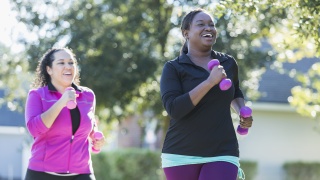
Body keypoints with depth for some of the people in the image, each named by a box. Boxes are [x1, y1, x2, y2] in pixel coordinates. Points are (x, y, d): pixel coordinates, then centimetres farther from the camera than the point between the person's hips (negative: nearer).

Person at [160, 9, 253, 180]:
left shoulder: (228, 63, 11)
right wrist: (210, 82, -19)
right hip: (181, 155, -1)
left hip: (222, 154, 2)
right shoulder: (173, 68, -1)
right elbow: (174, 108, -17)